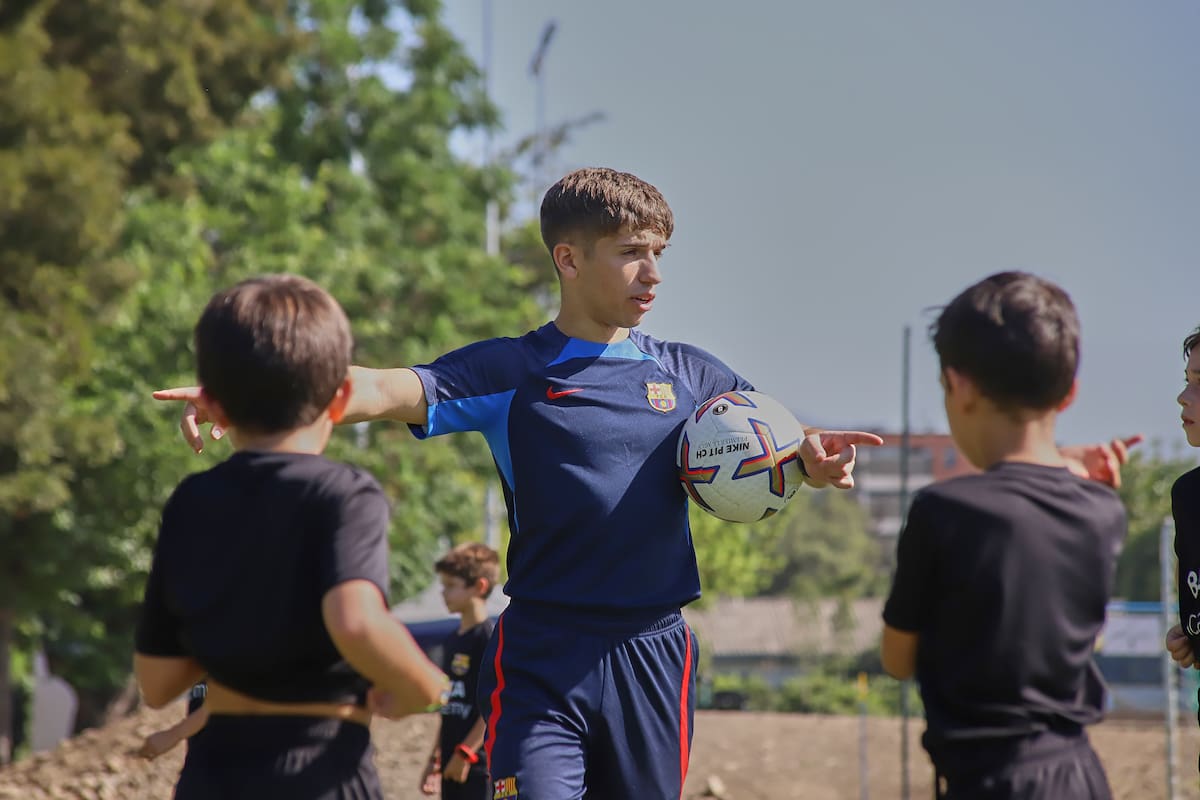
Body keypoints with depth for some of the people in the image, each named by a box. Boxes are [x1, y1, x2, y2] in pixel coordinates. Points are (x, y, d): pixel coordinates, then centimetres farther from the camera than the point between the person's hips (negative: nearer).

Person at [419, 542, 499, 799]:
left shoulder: (491, 638, -11)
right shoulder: (452, 641, 15)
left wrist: (466, 752, -16)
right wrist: (435, 758, 18)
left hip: (480, 763, -9)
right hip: (453, 762, 9)